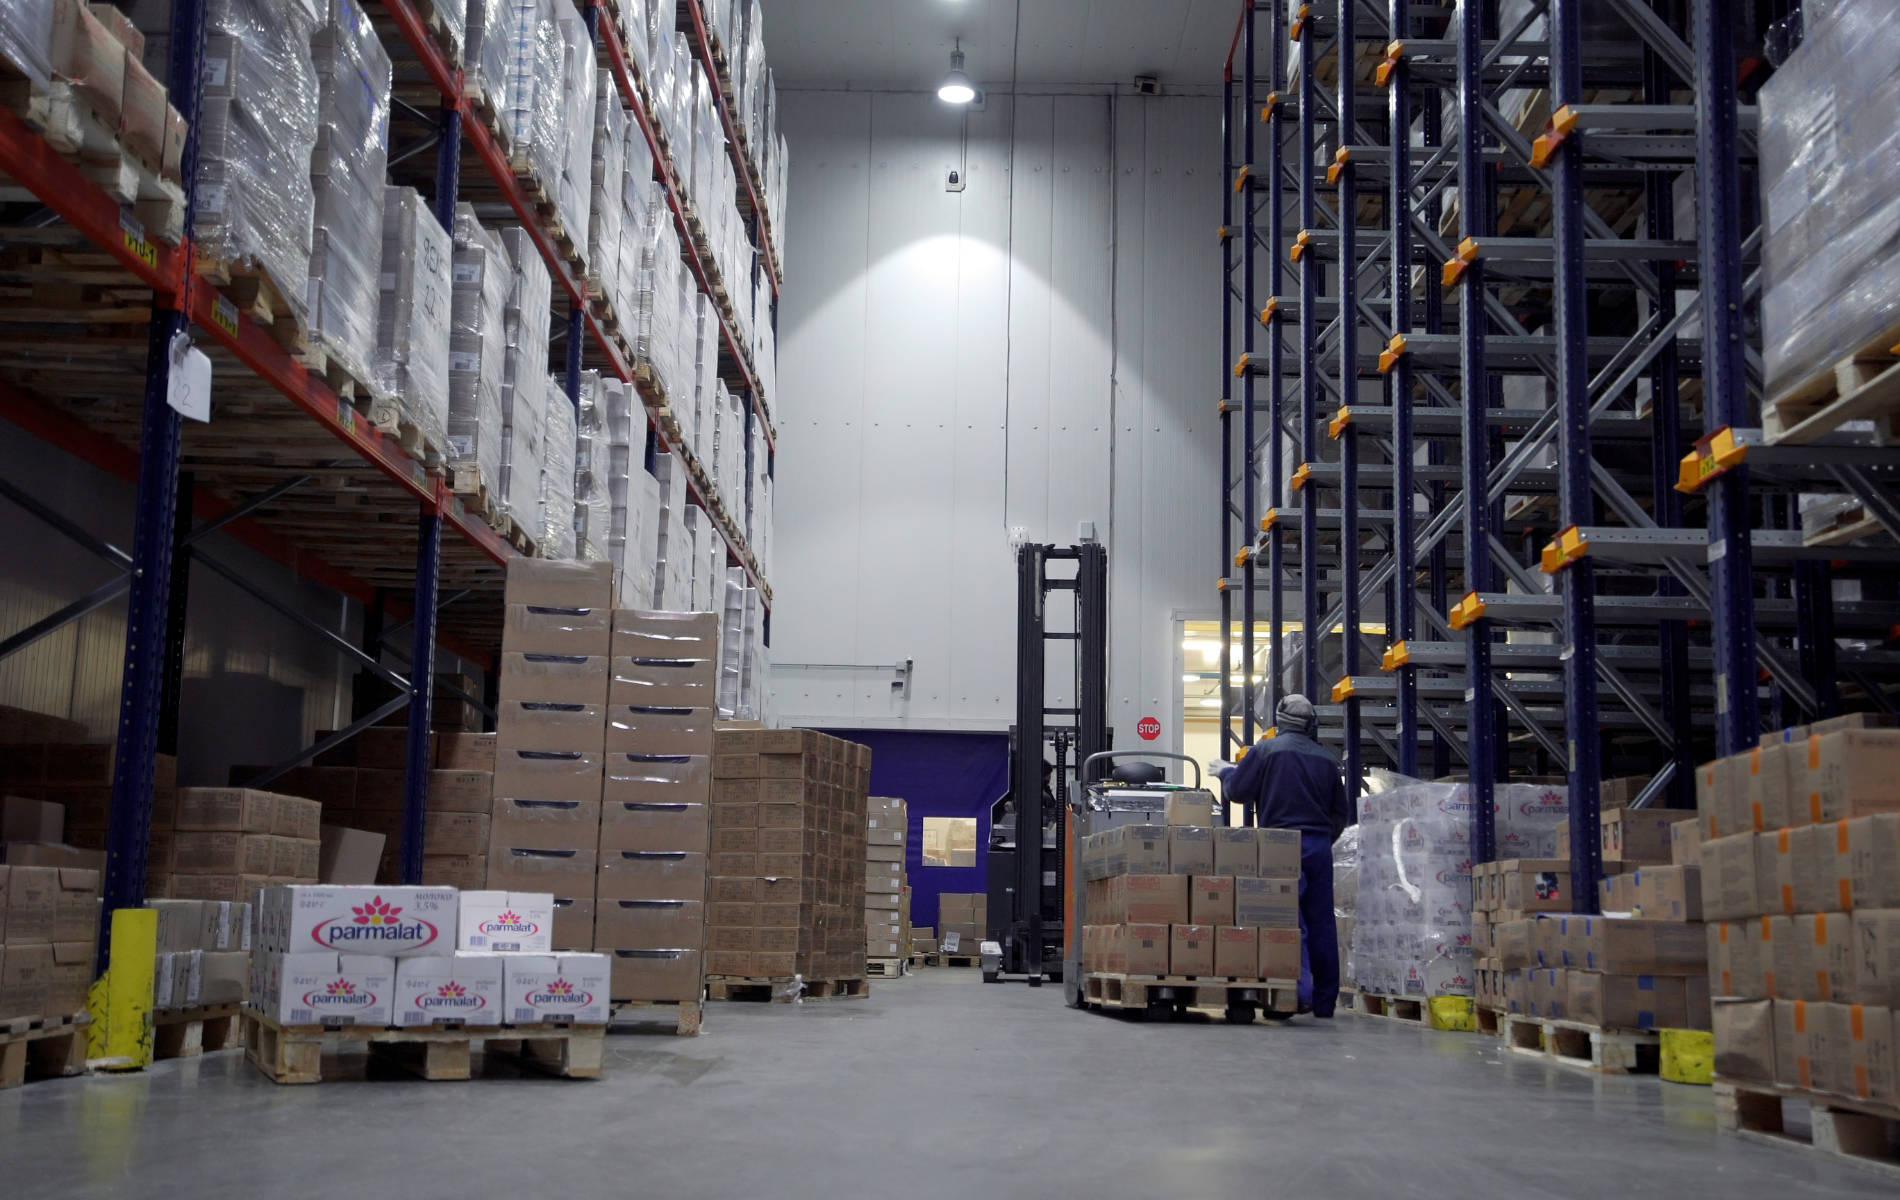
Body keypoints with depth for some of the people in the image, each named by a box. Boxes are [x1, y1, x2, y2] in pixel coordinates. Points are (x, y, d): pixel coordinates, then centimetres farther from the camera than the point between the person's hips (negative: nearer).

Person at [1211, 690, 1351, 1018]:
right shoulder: (1327, 758, 11)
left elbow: (1236, 791, 2)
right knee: (1322, 924, 7)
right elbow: (1341, 812, 17)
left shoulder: (1265, 750, -2)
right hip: (1320, 847, 4)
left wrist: (1225, 772, 22)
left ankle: (1300, 991, -19)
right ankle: (1325, 999, 11)